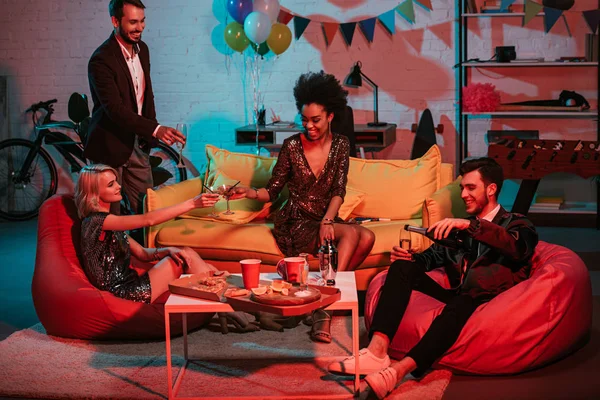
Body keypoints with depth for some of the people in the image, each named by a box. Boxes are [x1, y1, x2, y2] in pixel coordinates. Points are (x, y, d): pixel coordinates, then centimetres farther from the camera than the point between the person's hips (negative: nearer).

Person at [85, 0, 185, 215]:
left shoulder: (142, 49, 5)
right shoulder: (101, 60, -20)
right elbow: (115, 109, -27)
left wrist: (151, 136, 10)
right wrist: (155, 129, -36)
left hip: (137, 143, 7)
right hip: (111, 147, -7)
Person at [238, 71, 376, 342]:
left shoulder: (340, 145, 4)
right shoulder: (292, 146, -4)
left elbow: (338, 191, -5)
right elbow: (272, 191, -1)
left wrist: (327, 221, -23)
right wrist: (248, 192, -22)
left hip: (325, 220, 4)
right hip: (295, 225, -4)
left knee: (367, 238, -25)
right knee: (352, 232, -29)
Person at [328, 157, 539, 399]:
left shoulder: (516, 224, 7)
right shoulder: (457, 227, 24)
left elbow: (519, 247, -17)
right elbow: (432, 257, 19)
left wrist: (470, 226, -29)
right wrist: (407, 256, -4)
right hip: (454, 297, 5)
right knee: (403, 266, -13)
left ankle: (400, 370, -51)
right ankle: (377, 351, -34)